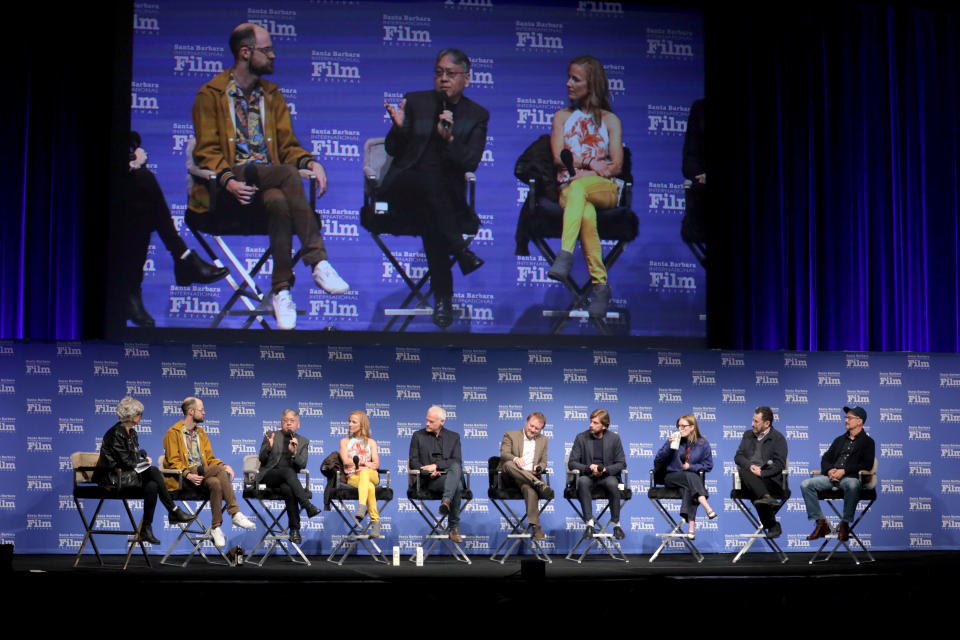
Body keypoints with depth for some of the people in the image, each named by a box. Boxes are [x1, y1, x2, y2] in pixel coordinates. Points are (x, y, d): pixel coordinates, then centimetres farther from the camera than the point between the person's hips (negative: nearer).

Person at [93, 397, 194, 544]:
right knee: (153, 471, -25)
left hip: (128, 474, 9)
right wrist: (145, 462, -4)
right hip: (113, 477, -9)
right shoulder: (116, 433, -15)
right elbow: (125, 461, -19)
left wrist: (144, 457, -1)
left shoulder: (132, 433, 13)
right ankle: (173, 511, -18)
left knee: (152, 486, -20)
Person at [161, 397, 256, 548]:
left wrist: (223, 465, -3)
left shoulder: (201, 433, 23)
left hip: (203, 473, 6)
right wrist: (188, 474, -23)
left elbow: (210, 459, 19)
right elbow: (173, 462, -5)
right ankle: (235, 514, -31)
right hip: (182, 479, -6)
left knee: (216, 483, -32)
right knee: (219, 470, -31)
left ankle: (216, 528, -30)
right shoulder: (173, 433, 3)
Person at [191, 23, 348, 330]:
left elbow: (288, 145, 18)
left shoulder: (272, 95, 22)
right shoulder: (210, 95, 7)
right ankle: (317, 261, -40)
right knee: (288, 173, -34)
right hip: (230, 192, -4)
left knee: (278, 202, -36)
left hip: (269, 183, 4)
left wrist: (310, 162, -6)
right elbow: (207, 152, -1)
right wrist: (228, 180, -22)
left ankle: (282, 290, -39)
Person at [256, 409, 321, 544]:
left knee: (289, 490, -36)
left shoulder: (303, 442, 15)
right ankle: (307, 505, -46)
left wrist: (294, 453, -17)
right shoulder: (271, 436, 11)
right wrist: (268, 448, -20)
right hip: (268, 476, -2)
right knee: (288, 471, -35)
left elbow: (302, 465, 2)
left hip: (285, 480, 2)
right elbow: (262, 459, 1)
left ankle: (294, 530, -37)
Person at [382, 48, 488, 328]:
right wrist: (399, 127, -13)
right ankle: (459, 250, -32)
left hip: (447, 193, 0)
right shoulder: (415, 101, 12)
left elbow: (471, 163, -2)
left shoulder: (477, 115, 11)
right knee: (427, 182, -37)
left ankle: (443, 297, -28)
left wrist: (449, 138, -18)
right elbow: (393, 150, 8)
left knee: (433, 224, -34)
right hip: (403, 187, 0)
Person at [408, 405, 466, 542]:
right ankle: (454, 527, -35)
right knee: (457, 485, -36)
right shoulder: (418, 436, 15)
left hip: (451, 475, 2)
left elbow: (458, 462, 3)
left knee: (455, 467, -38)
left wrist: (436, 465, -12)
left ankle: (446, 501, -54)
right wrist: (428, 472, -14)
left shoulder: (453, 437, 17)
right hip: (430, 480, -2)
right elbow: (413, 462, 6)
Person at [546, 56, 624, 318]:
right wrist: (591, 163, -5)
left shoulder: (609, 120, 14)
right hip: (569, 189, 1)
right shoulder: (562, 117, 19)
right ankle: (599, 283, -42)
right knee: (586, 213, -37)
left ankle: (565, 254, -55)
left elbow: (616, 166, 3)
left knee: (578, 187, -40)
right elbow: (559, 158, 5)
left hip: (604, 188, -1)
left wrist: (576, 163, -8)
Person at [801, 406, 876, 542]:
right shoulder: (840, 440, 28)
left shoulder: (867, 442, 10)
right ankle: (821, 523, -16)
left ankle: (845, 524, -28)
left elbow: (867, 464, -4)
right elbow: (825, 459, 22)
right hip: (832, 476, 6)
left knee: (852, 486, -43)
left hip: (850, 477, -5)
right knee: (806, 484, -19)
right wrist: (829, 470, -2)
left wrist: (844, 470, -14)